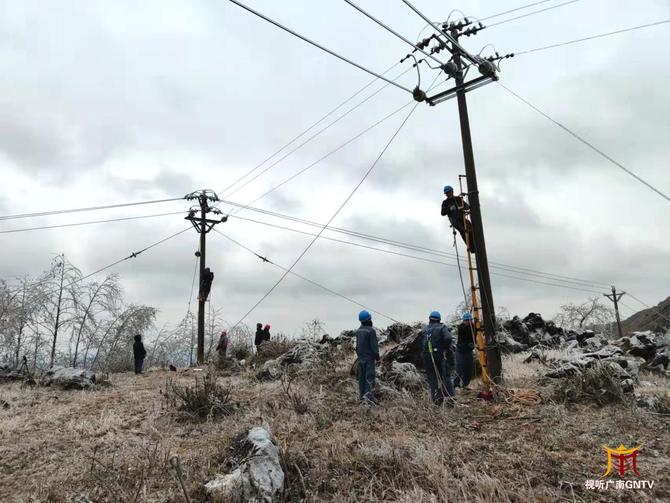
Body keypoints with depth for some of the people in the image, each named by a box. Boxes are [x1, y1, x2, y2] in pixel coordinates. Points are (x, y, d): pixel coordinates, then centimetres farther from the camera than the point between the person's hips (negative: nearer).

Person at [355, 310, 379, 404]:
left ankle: (361, 395, 17)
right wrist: (377, 356, -4)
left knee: (361, 376, 11)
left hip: (360, 357, 7)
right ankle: (369, 396, -9)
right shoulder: (371, 330, -15)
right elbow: (374, 345, -14)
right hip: (369, 357, -7)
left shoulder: (358, 330, 7)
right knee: (369, 376, -4)